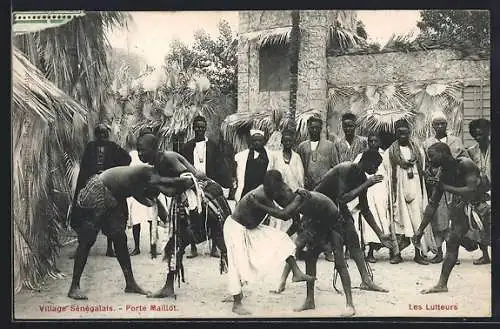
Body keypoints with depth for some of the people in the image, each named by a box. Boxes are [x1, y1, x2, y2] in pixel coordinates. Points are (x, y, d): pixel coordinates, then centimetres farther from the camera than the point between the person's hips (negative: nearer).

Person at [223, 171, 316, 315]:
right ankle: (236, 304, 4)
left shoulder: (266, 191, -8)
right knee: (238, 264, -8)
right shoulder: (260, 196, -33)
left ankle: (296, 273, 3)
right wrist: (297, 201, -27)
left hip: (249, 226, 9)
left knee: (280, 238, 1)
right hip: (235, 227, -9)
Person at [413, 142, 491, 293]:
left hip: (482, 201, -6)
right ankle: (442, 284, 10)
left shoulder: (465, 164, -24)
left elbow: (472, 191, -33)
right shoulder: (441, 176, -7)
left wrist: (444, 187, -28)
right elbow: (432, 204, -1)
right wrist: (420, 230, -2)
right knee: (452, 242, 4)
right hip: (462, 206, 6)